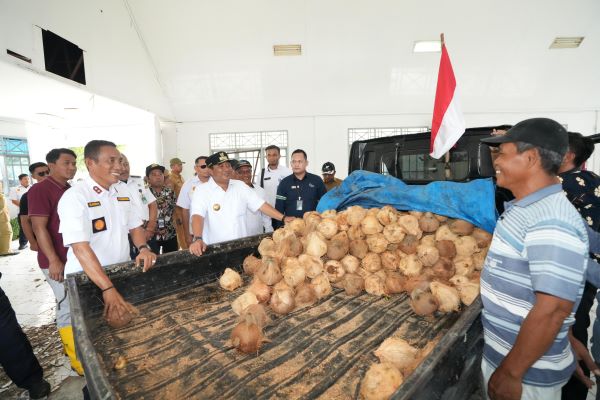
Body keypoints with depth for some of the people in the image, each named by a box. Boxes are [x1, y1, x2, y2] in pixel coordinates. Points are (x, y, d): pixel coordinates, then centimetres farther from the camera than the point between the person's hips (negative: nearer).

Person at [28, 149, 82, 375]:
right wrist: (54, 260, -20)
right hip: (58, 261, -7)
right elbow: (39, 227, -17)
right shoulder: (40, 190, -12)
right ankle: (77, 360, 10)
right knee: (69, 308, -1)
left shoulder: (71, 190, 10)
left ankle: (69, 345, 34)